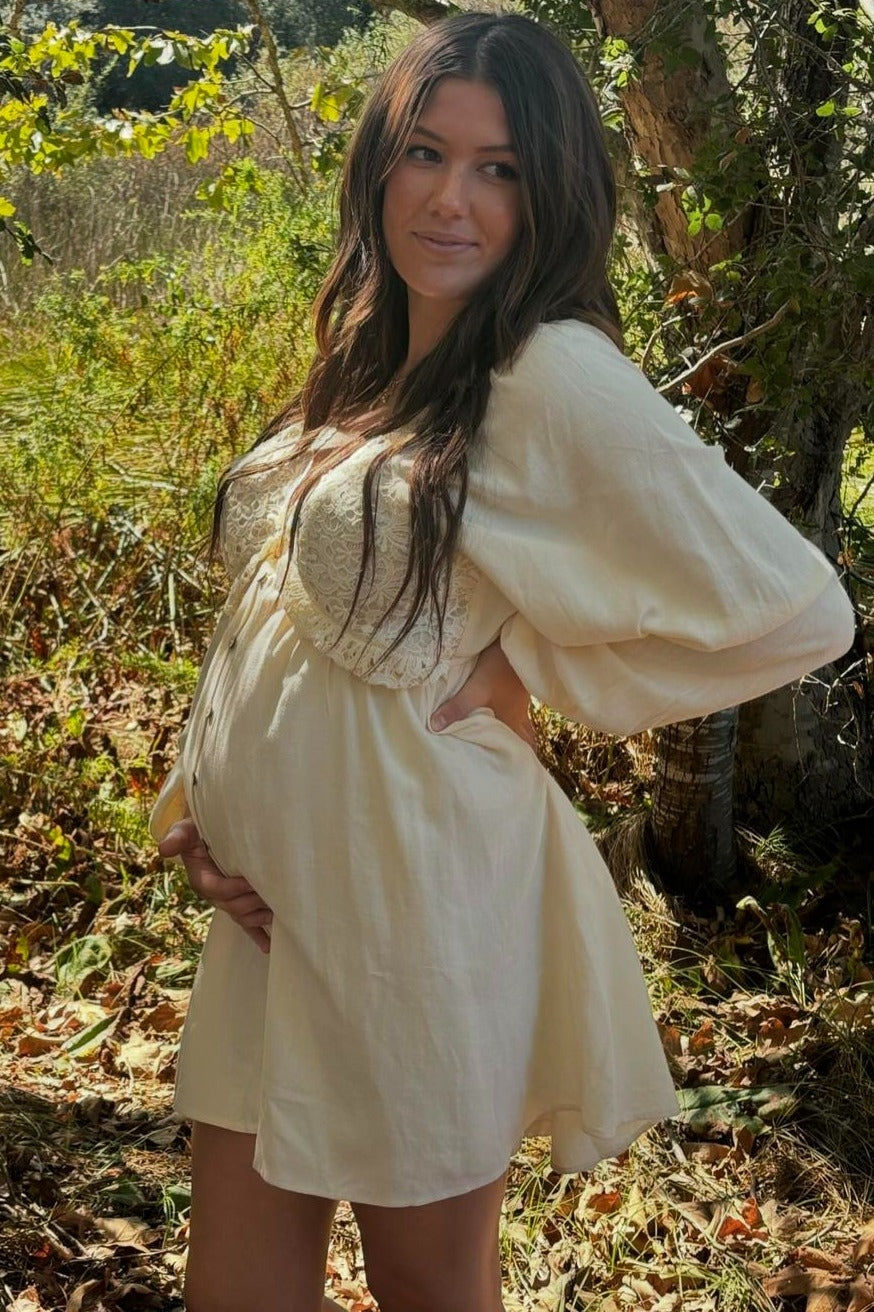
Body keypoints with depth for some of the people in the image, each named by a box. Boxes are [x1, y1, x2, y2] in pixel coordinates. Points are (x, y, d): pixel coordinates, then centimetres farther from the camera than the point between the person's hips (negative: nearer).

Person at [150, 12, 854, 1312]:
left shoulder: (557, 377, -16)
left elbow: (797, 609, -19)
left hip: (414, 901, -7)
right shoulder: (364, 365, 8)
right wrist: (191, 794, 4)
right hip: (268, 900, 7)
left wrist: (525, 673, -13)